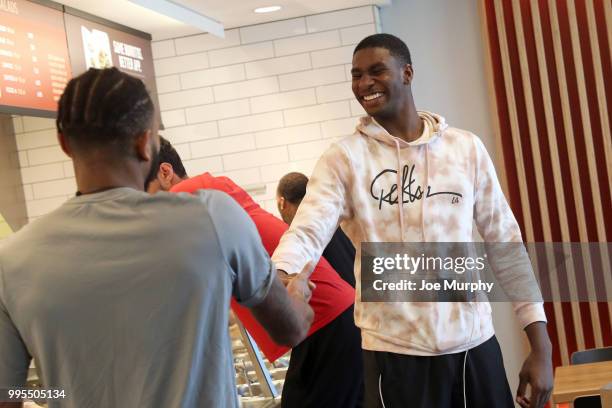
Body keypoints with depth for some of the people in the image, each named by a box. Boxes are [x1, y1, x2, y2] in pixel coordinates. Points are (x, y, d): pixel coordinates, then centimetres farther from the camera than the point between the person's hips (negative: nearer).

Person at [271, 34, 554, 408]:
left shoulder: (467, 148, 2)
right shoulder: (343, 159, -2)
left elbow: (506, 241, 5)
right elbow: (306, 233, -15)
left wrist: (540, 345, 2)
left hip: (475, 344, 2)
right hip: (396, 352, -2)